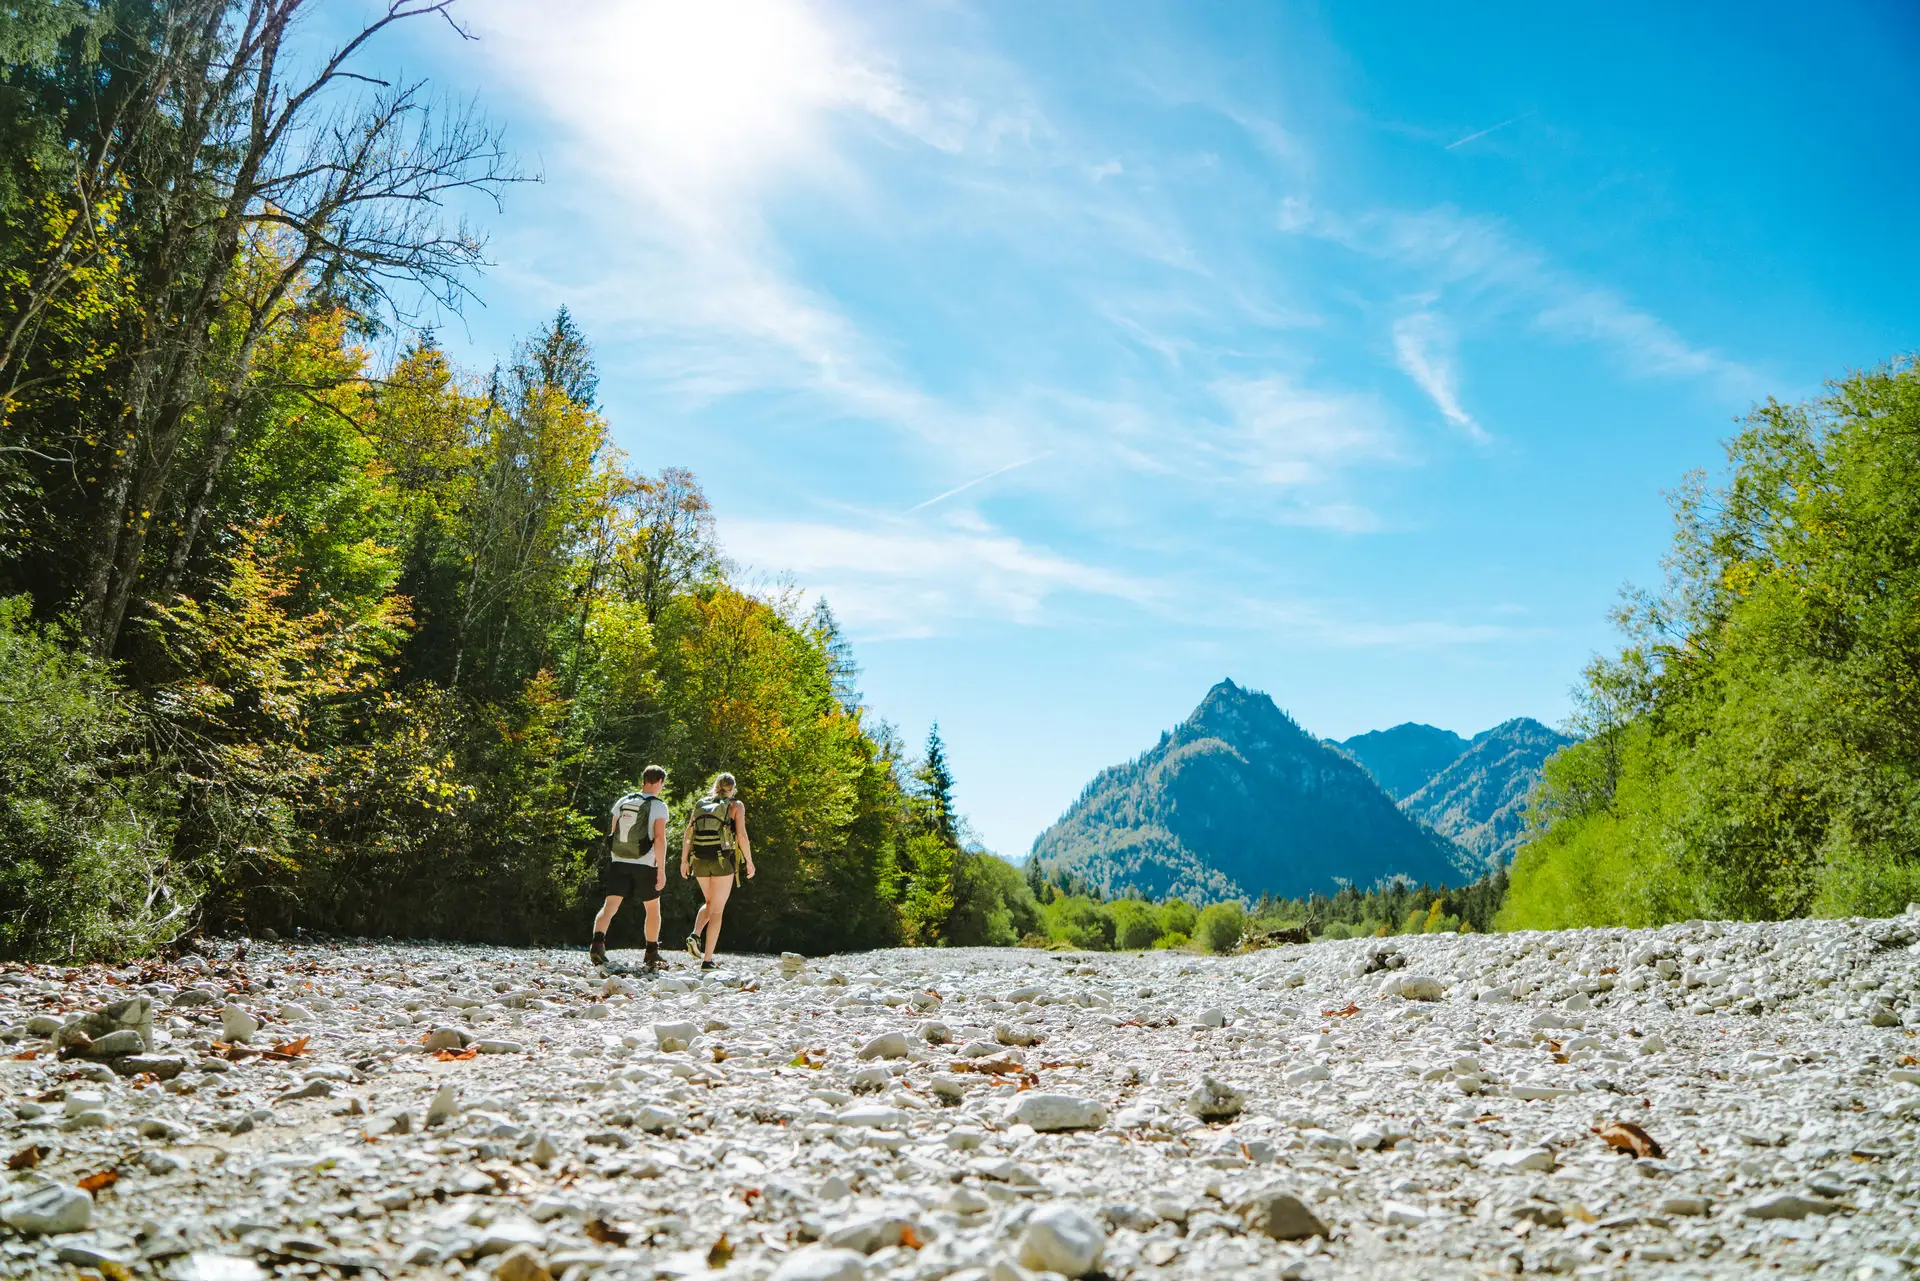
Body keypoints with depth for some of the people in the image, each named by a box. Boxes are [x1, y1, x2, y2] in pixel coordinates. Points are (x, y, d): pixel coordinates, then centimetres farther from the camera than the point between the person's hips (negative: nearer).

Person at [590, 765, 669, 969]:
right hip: (645, 865, -3)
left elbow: (613, 833, 12)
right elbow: (659, 839, -15)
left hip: (619, 862, 3)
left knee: (610, 906, -3)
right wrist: (661, 870, -13)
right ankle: (652, 953, 21)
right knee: (653, 907, 14)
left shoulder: (623, 801, 9)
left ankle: (597, 942, -26)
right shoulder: (658, 806, -6)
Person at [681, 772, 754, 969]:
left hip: (700, 860, 4)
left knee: (710, 903, 24)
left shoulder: (701, 804, 13)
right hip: (722, 861, -4)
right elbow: (741, 835, -9)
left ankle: (695, 935, -2)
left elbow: (688, 833, 8)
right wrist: (749, 862, -2)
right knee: (717, 910, 2)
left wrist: (684, 860, 13)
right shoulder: (735, 806, 2)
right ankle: (707, 960, -3)